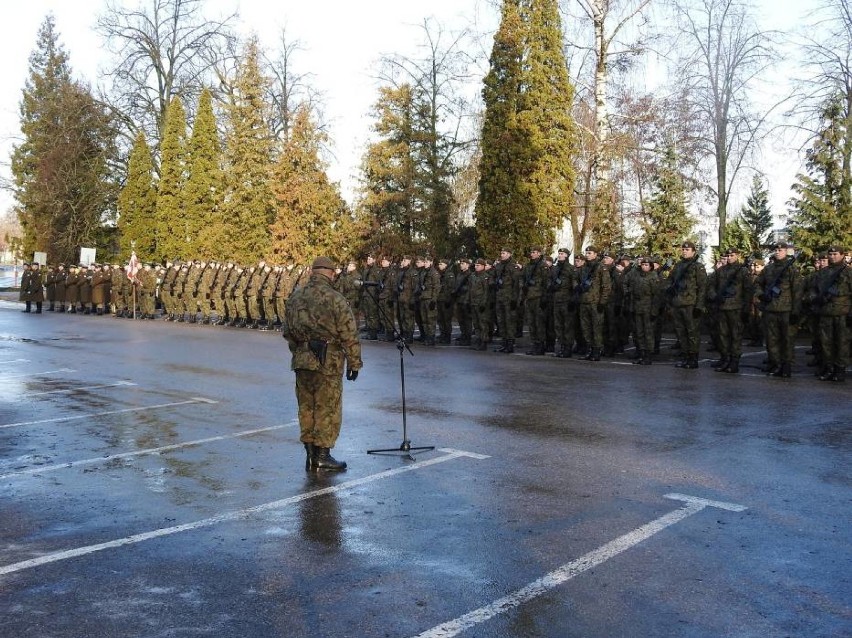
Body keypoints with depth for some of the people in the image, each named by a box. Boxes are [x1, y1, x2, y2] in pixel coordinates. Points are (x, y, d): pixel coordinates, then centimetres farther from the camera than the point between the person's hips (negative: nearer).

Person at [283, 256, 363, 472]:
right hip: (328, 363, -6)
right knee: (328, 410, 3)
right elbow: (349, 336, -11)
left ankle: (310, 454, 19)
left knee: (306, 408, 13)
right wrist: (354, 363, -1)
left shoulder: (295, 297, 7)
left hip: (301, 361, 6)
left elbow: (287, 332, 16)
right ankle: (322, 456, 7)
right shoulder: (336, 300, -13)